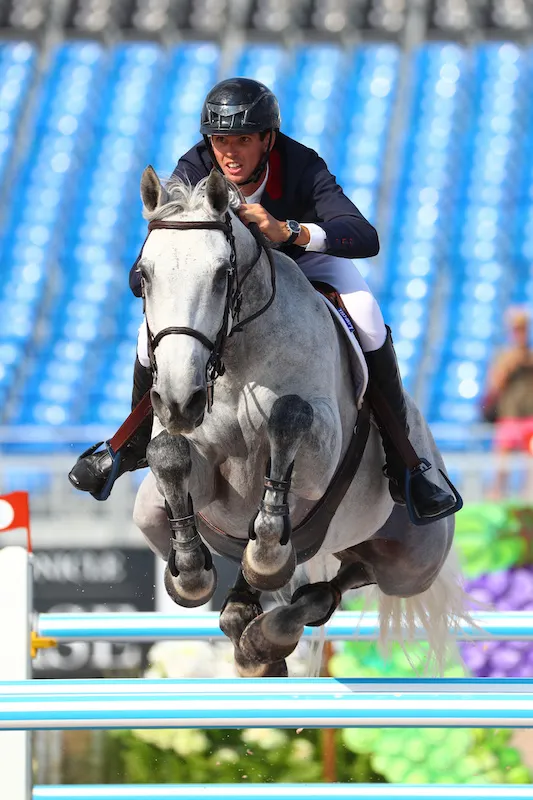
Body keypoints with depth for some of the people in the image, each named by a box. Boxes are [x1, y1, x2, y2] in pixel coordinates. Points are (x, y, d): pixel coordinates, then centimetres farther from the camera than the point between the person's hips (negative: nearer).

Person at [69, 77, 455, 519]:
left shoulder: (302, 167, -38)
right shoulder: (192, 173, -33)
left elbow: (366, 238, -53)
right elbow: (141, 275, -32)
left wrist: (287, 231, -67)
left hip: (306, 253, -1)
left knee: (370, 328, -26)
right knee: (155, 332, -17)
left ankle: (402, 468, -12)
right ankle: (135, 445, 14)